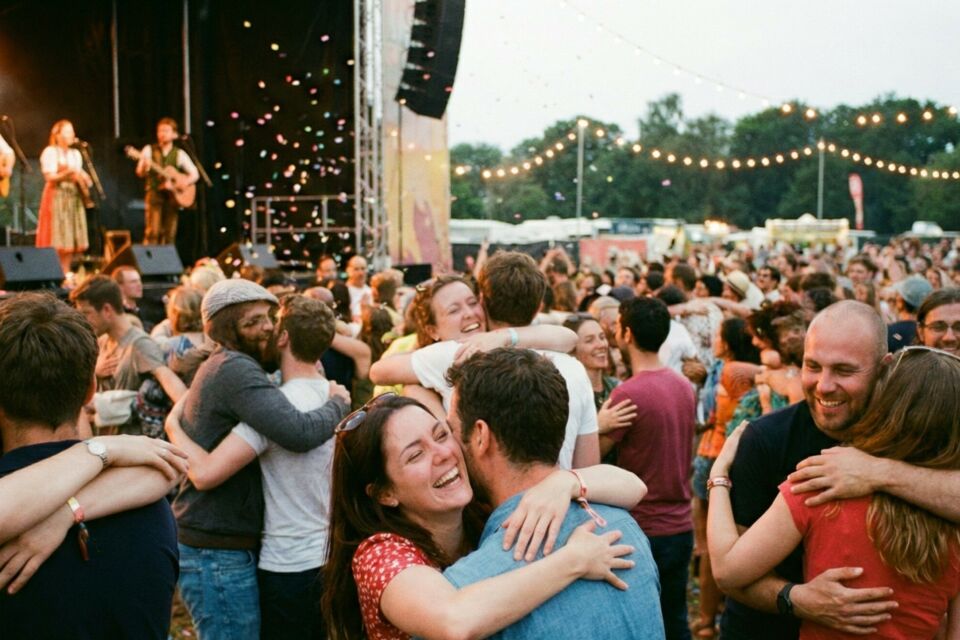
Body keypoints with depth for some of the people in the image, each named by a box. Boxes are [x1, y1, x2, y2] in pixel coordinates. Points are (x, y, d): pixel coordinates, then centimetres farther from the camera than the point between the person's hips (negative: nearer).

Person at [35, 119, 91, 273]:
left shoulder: (76, 154, 17)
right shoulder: (50, 152, -4)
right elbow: (50, 177, -12)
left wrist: (84, 179, -3)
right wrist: (68, 172, -25)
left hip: (74, 197, 7)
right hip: (57, 197, -7)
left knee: (72, 238, 3)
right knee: (58, 238, -9)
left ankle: (66, 272, 8)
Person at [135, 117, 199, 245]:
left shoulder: (179, 154, 9)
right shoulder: (149, 150, 5)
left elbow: (195, 174, 9)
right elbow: (140, 173, -2)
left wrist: (186, 181, -11)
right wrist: (144, 167, -24)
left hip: (173, 195, 2)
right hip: (155, 193, -2)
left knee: (169, 234, 0)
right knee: (153, 231, -13)